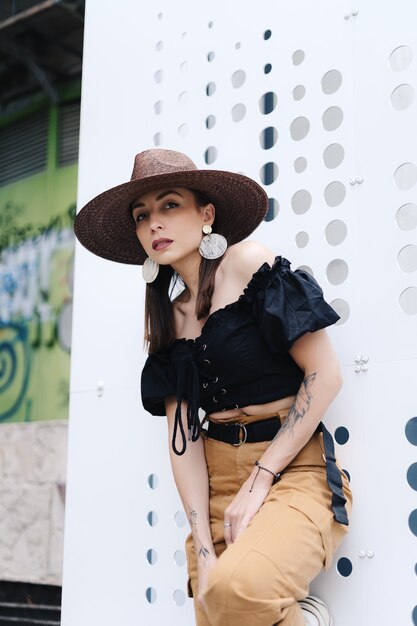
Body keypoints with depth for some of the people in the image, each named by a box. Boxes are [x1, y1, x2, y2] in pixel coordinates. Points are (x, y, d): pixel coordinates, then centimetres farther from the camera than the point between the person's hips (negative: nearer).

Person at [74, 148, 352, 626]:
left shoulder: (252, 265, -6)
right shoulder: (165, 311, 10)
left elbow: (325, 375, -10)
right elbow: (181, 433, 4)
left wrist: (260, 480, -10)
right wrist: (203, 549, -6)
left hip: (292, 469, -5)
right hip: (215, 479, 5)